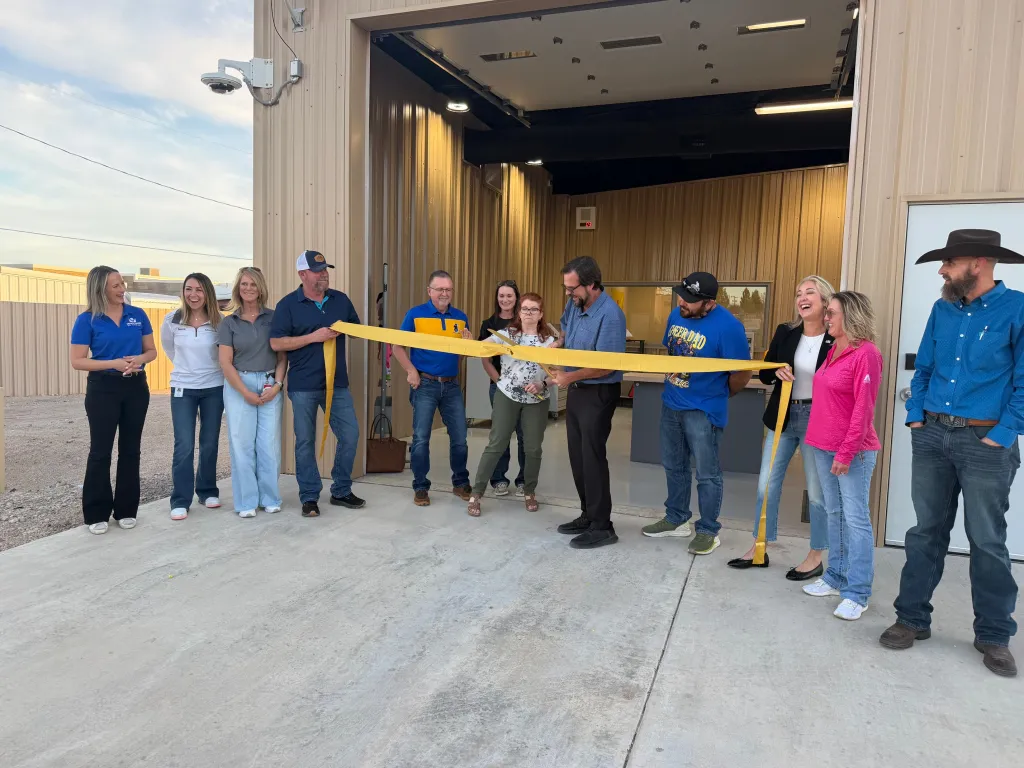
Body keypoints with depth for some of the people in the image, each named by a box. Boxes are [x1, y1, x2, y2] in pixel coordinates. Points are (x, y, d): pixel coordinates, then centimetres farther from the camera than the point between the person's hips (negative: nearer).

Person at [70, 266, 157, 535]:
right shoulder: (87, 320, -6)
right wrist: (114, 364, -20)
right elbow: (77, 361, -8)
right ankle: (97, 514, 13)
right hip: (103, 389, -3)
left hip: (136, 388, 3)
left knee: (131, 450, 9)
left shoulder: (138, 315, 3)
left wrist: (139, 359, -14)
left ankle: (126, 510, 20)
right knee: (101, 451, 2)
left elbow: (151, 351, 8)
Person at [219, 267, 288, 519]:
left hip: (270, 385, 0)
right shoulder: (229, 322, 5)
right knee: (242, 443, 2)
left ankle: (270, 498, 13)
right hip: (238, 386, 0)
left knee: (269, 443, 1)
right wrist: (245, 392, -8)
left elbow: (282, 355, 6)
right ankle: (246, 502, 10)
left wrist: (277, 384, -7)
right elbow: (225, 362, -1)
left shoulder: (273, 318, 6)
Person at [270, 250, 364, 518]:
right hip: (303, 386, -3)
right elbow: (276, 343, -11)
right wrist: (314, 337, -17)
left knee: (350, 435, 4)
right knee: (305, 441, 5)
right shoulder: (288, 304, -4)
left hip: (337, 383, 4)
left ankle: (341, 491, 21)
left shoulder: (341, 300, 7)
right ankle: (309, 497, 18)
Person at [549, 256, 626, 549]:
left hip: (598, 394, -9)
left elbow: (608, 365, -25)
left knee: (592, 458, -5)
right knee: (577, 456, 13)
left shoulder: (610, 315, -23)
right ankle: (588, 515, 25)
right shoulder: (574, 303, 3)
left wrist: (570, 376, -28)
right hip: (575, 390, 9)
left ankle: (602, 527, 5)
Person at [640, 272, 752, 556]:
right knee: (673, 466, 18)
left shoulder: (728, 326, -21)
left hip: (703, 411, -7)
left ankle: (708, 531, 19)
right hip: (670, 404, 7)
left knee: (707, 474, 4)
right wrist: (672, 386, 13)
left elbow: (743, 371, -14)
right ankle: (676, 519, 34)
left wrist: (721, 395, 1)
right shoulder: (676, 315, 1)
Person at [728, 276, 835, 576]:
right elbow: (764, 374, 7)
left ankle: (816, 558, 22)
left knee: (817, 491, 7)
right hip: (782, 416, 4)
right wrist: (777, 371, -14)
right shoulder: (785, 333, 2)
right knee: (767, 484, 9)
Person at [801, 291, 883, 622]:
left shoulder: (866, 353, -13)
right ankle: (836, 577, 25)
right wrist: (821, 441, 13)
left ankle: (857, 594, 3)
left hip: (853, 449, -8)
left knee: (855, 518, -3)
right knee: (834, 514, 14)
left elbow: (863, 408, -16)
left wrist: (847, 451, -18)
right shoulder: (832, 350, 11)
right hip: (823, 446, 8)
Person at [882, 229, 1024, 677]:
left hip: (985, 442, -4)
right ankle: (912, 618, 21)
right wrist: (915, 417, 4)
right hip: (932, 435, 4)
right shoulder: (942, 310, 8)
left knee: (987, 541, 6)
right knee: (926, 531, 10)